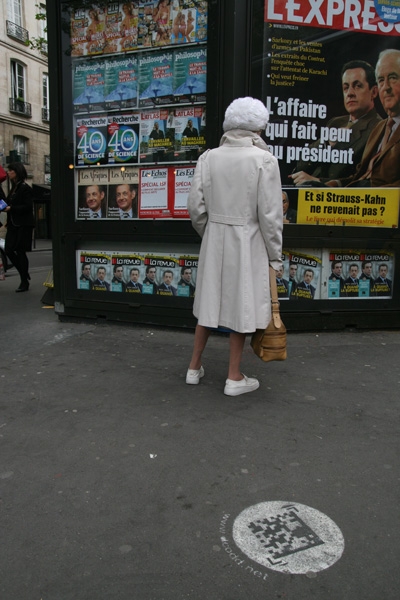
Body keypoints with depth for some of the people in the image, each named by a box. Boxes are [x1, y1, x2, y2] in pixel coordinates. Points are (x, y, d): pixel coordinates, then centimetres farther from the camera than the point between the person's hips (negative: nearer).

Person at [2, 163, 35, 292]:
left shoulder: (25, 188, -10)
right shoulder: (14, 188, 16)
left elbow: (28, 206, -17)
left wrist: (11, 208, -19)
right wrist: (5, 207, 3)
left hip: (23, 225, -8)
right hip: (13, 224, 8)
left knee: (20, 252, -4)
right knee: (8, 250, 4)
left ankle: (25, 282, 7)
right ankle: (24, 275, 20)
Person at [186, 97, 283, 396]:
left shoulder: (208, 157, 0)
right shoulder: (264, 160, -10)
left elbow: (196, 206, -1)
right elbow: (270, 214, -11)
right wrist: (275, 255, -1)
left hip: (214, 241, 4)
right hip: (248, 243, -4)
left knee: (210, 302, 16)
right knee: (240, 305, 8)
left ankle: (195, 367, 28)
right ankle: (234, 377, 20)